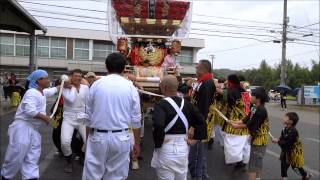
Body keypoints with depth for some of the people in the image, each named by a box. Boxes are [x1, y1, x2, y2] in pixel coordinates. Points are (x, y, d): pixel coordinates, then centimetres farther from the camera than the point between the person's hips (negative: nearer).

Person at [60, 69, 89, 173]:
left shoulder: (85, 88, 4)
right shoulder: (66, 88, -5)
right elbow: (71, 100, -23)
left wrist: (88, 116, 1)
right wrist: (72, 87, -12)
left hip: (83, 118, 3)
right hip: (69, 118, -2)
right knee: (65, 142, -20)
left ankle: (83, 157, 24)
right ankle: (69, 162, 10)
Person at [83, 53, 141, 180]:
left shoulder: (96, 85, -1)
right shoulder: (130, 87, -2)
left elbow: (89, 115, 5)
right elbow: (136, 119, 0)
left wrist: (88, 138, 18)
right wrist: (137, 143, 11)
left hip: (98, 136, 0)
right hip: (121, 138, 0)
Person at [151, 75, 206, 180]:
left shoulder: (161, 105, -15)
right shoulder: (187, 104, 4)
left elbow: (158, 125, -31)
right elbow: (201, 121, 5)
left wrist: (158, 143, -16)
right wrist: (194, 139, 9)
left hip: (166, 150, -5)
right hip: (183, 149, 6)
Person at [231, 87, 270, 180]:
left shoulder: (261, 110, -24)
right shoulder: (255, 108, 5)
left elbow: (250, 125, -22)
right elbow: (246, 120, 5)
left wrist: (237, 126, -11)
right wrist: (234, 122, -5)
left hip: (259, 140, -9)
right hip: (256, 139, 9)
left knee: (253, 165, -3)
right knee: (257, 163, 23)